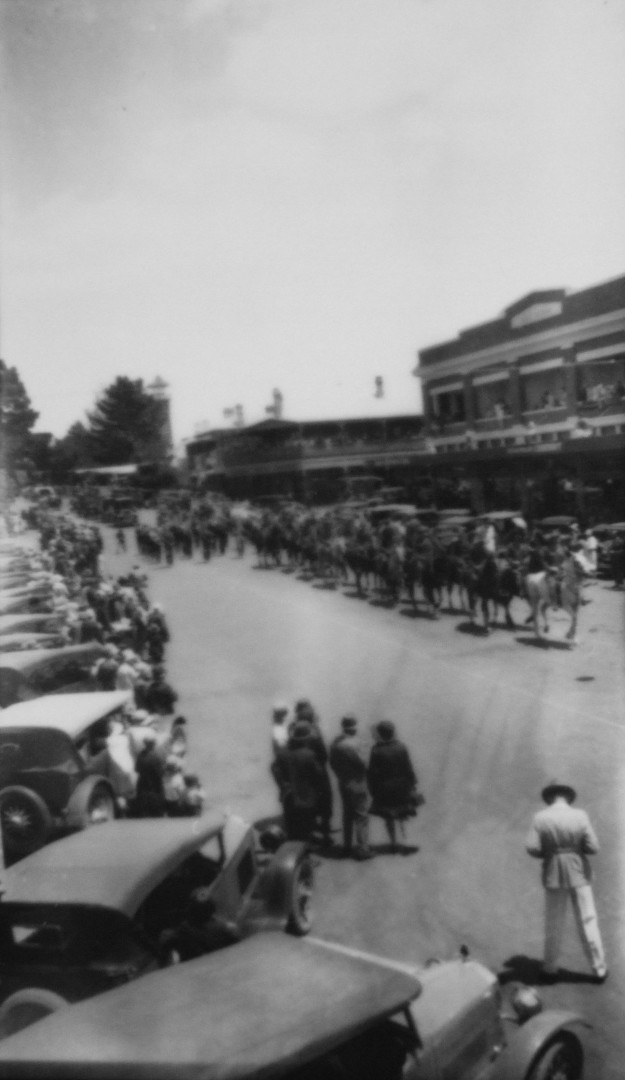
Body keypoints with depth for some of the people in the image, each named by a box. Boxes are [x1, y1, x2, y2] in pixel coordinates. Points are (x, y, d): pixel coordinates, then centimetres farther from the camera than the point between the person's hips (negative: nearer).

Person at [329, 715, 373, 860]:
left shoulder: (336, 742, -2)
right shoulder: (354, 743, -25)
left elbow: (332, 763, 4)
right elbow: (362, 764, -21)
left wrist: (341, 776, 12)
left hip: (343, 784, 7)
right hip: (357, 784, -7)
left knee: (348, 815, 19)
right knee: (361, 817, 4)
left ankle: (347, 846, 28)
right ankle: (362, 849, 8)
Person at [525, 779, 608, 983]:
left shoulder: (540, 818, -10)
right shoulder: (580, 816, -10)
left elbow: (531, 848, -14)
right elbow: (593, 847, -10)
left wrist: (547, 853, 5)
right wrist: (576, 847, 8)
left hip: (554, 875, 0)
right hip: (579, 874, 0)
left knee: (553, 924, 14)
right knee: (588, 921, 12)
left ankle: (550, 968, 25)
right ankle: (599, 968, 20)